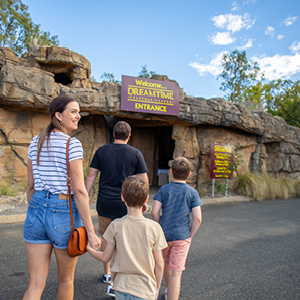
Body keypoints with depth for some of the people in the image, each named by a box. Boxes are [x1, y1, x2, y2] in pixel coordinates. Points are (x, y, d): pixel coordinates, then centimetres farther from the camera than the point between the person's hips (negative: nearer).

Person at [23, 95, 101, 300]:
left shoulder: (36, 142, 7)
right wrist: (90, 232, -14)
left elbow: (31, 186, 11)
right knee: (66, 279, 18)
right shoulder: (72, 144, -13)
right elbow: (79, 191, -17)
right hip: (64, 212, -5)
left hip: (37, 209, 6)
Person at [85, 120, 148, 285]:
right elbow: (144, 180, -2)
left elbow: (91, 176, 1)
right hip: (125, 204, -2)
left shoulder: (101, 151, 2)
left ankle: (107, 274, 30)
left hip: (104, 202, 2)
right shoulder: (136, 153, -3)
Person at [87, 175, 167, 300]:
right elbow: (159, 264, -3)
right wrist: (157, 287, 14)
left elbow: (105, 257, 2)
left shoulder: (116, 226, -9)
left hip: (122, 288, 1)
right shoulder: (154, 228, -10)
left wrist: (88, 248, 20)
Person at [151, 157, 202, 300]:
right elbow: (197, 218, -11)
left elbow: (154, 213, -8)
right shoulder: (192, 192, -5)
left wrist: (161, 229, 6)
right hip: (182, 237, -3)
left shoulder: (164, 189, -3)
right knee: (176, 273, 1)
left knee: (167, 262, 27)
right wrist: (190, 235, 2)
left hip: (164, 234, 3)